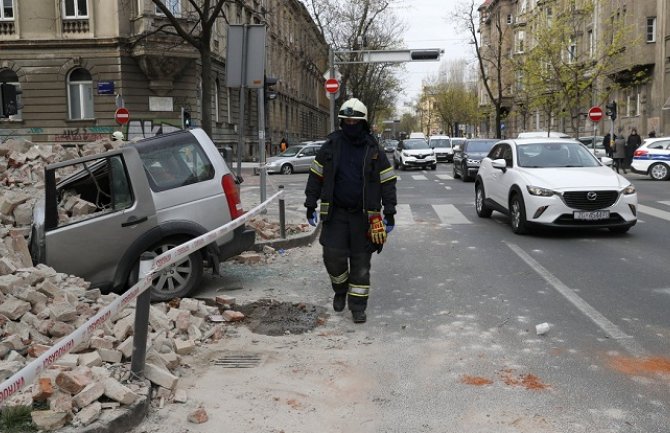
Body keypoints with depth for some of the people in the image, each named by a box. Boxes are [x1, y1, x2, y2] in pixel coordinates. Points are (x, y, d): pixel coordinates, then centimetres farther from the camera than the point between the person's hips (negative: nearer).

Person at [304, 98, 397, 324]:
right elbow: (316, 176, 7)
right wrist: (311, 205, 4)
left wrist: (389, 213, -3)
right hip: (335, 213, 1)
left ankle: (358, 307, 15)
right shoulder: (331, 146, 2)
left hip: (364, 215, 0)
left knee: (361, 263, 3)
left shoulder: (374, 149, 0)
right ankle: (340, 290, 23)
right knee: (333, 256, -6)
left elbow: (388, 182, 2)